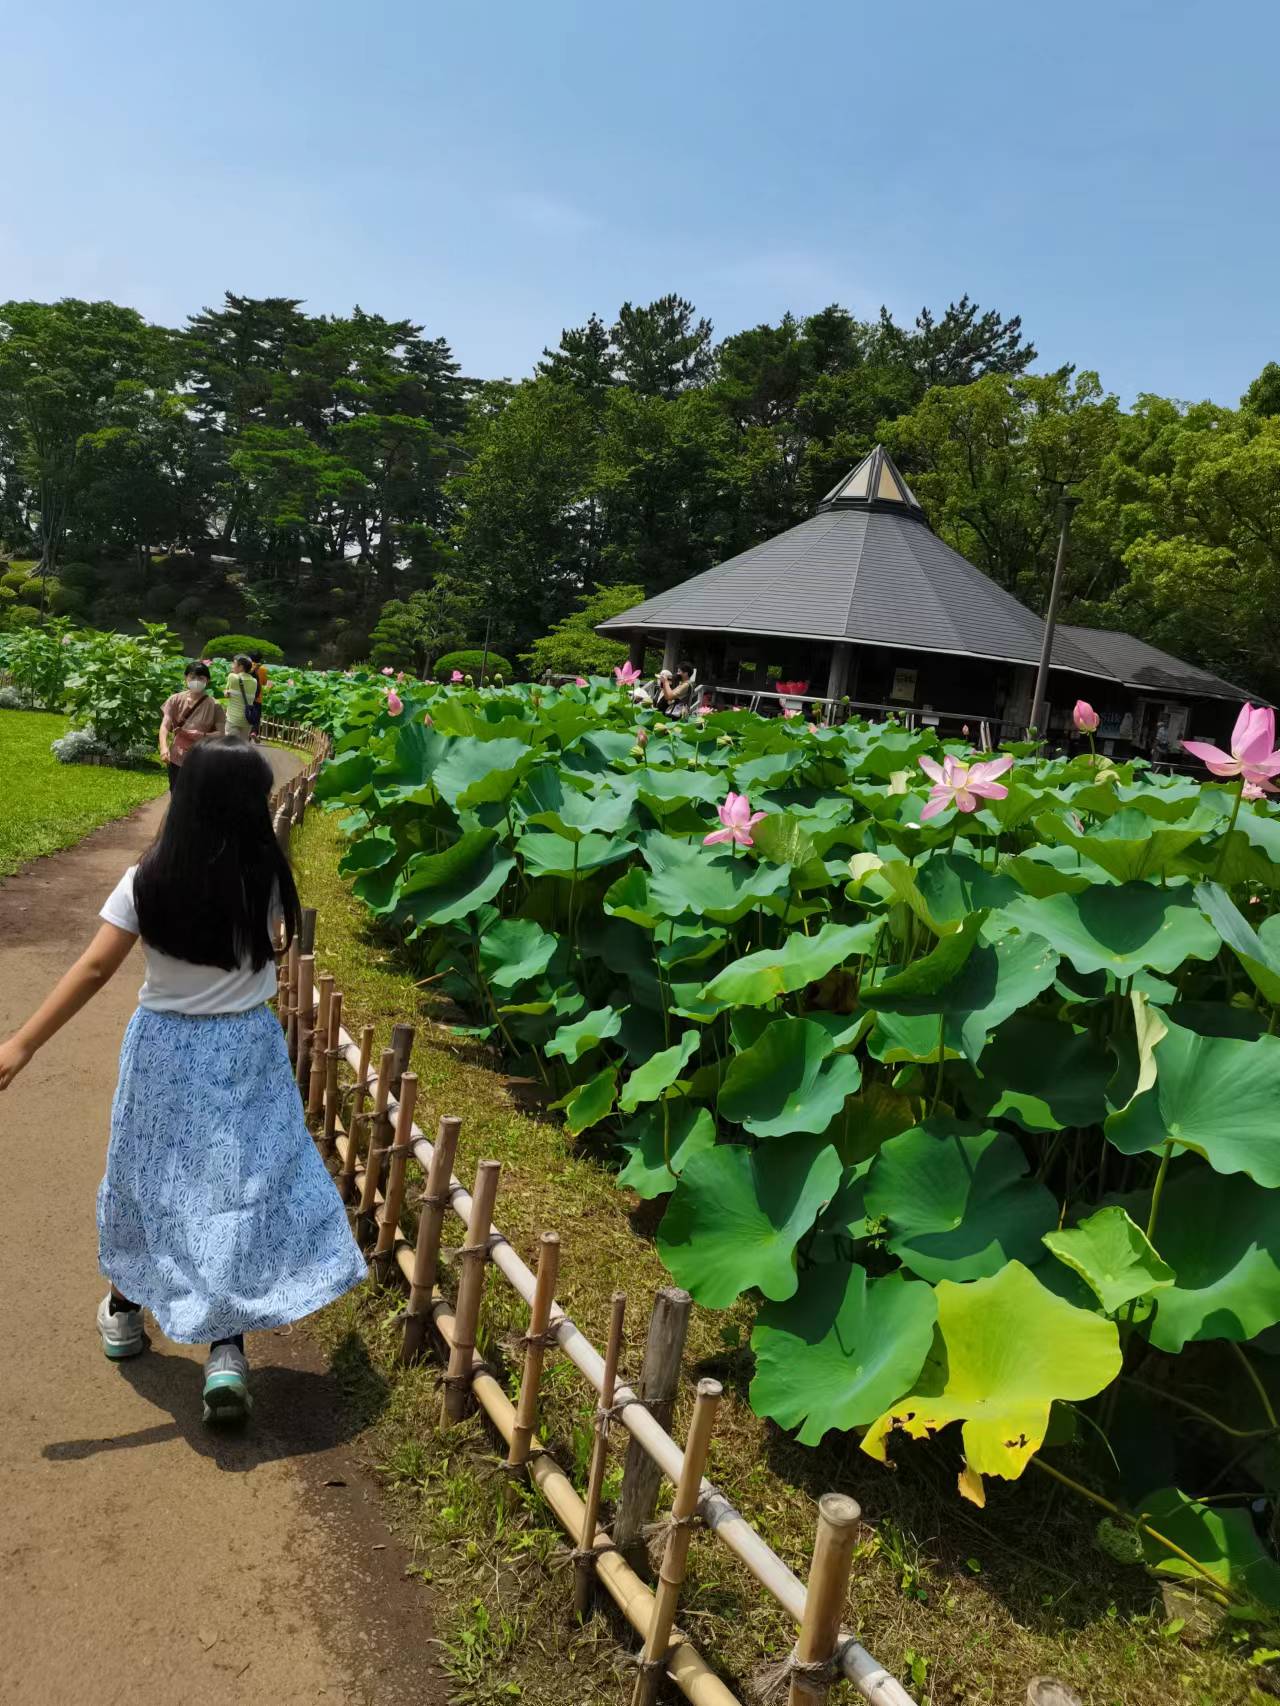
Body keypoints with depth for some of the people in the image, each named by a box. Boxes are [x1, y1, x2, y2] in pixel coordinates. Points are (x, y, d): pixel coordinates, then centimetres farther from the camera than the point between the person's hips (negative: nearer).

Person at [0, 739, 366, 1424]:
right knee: (242, 1185, 6)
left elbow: (94, 968, -15)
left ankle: (125, 1311, 41)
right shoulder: (266, 880, -11)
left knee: (146, 1177, 20)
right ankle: (226, 1350, -1)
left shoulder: (148, 881, -13)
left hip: (163, 1045, 1)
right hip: (244, 1050, -1)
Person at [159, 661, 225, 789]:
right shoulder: (176, 700, -2)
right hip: (176, 759, 2)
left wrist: (202, 735, -25)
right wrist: (164, 747, -27)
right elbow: (165, 725, -9)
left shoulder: (214, 706, -7)